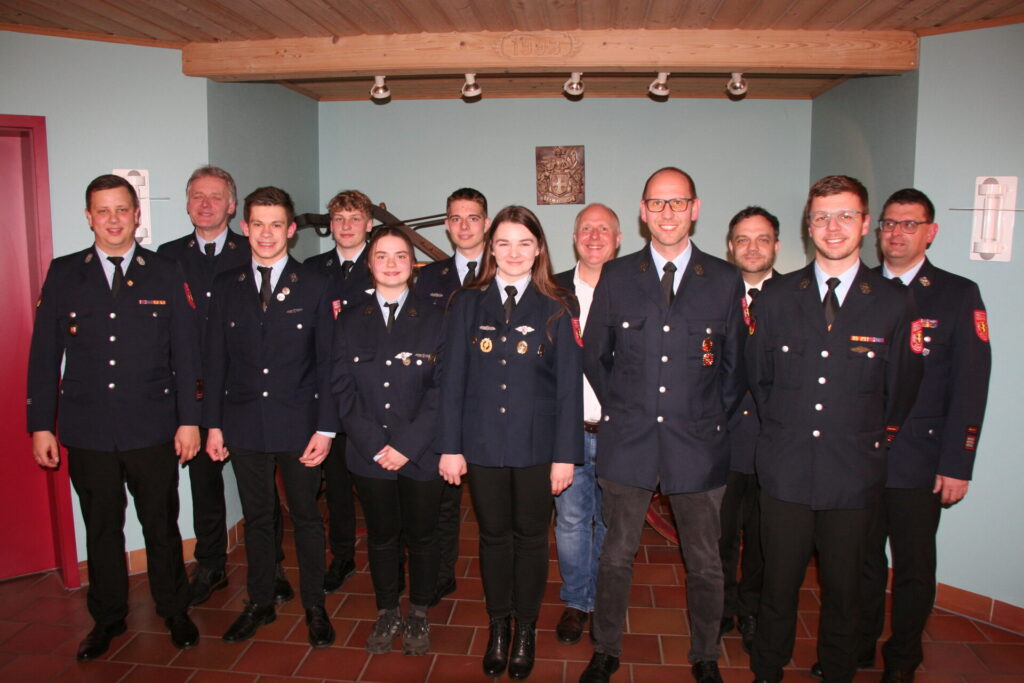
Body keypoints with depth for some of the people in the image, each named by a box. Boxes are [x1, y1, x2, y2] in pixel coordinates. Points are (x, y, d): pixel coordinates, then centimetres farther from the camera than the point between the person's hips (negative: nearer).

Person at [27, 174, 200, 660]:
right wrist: (41, 424, 1)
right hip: (87, 432, 1)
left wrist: (189, 420, -4)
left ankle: (174, 611, 29)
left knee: (162, 525, 9)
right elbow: (44, 355, 5)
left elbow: (185, 354, 0)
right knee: (101, 529, 14)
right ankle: (107, 618, 33)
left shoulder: (166, 275, 1)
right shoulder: (63, 274, 4)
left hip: (153, 430, -1)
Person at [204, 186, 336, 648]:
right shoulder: (227, 286, 5)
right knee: (256, 518, 15)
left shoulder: (315, 286, -2)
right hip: (244, 424, 2)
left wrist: (325, 427, -9)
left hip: (299, 424, -2)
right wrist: (213, 423, 2)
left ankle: (314, 606, 28)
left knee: (306, 518, 11)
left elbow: (327, 361, -4)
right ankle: (260, 603, 33)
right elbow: (215, 359, 7)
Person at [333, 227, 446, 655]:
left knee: (421, 536, 11)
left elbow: (441, 389, -6)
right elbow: (342, 389, 1)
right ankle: (387, 613, 34)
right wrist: (374, 445, -9)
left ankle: (419, 614, 32)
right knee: (381, 537, 14)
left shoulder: (434, 320, 0)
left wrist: (408, 445, -13)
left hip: (421, 455, -1)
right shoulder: (349, 321, 6)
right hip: (370, 456, 2)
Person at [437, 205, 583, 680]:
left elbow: (569, 386, -3)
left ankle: (525, 629, 32)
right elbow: (452, 379, 1)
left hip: (535, 447, -1)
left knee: (530, 537, 13)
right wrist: (450, 446, -2)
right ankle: (498, 627, 33)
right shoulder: (467, 304, 2)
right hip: (482, 444, 1)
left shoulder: (558, 308, -2)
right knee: (493, 537, 14)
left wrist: (565, 455, -7)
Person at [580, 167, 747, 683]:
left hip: (698, 444, 0)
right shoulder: (616, 276, 3)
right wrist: (620, 410, 5)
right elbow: (594, 357, 9)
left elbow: (735, 364, 8)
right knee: (616, 556, 12)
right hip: (628, 441, 0)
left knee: (705, 564, 13)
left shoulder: (725, 280, 2)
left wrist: (712, 421, 4)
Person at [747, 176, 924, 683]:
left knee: (843, 591, 14)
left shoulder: (895, 302, -1)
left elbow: (901, 389, 7)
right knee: (778, 585, 12)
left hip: (853, 475, 0)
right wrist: (782, 432, 10)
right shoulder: (776, 296, 1)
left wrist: (871, 441, 11)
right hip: (785, 470, 0)